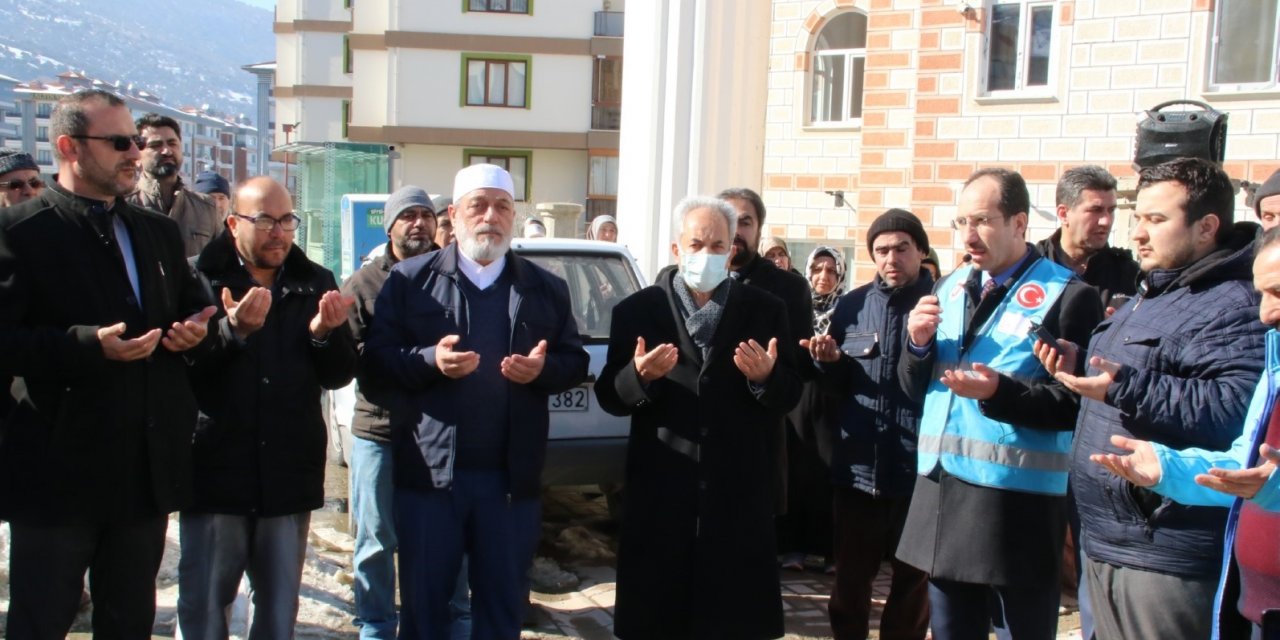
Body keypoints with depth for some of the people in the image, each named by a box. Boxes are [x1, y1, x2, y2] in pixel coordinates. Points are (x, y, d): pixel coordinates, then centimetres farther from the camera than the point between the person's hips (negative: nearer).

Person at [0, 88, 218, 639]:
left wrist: (196, 333, -1)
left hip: (147, 468, 6)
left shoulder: (160, 232, 14)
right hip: (58, 469, -6)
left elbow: (195, 310, 22)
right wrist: (90, 345, -25)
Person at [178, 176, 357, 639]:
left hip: (288, 477, 3)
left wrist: (324, 334, -16)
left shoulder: (315, 283, 6)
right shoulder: (201, 279, -6)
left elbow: (339, 375, 3)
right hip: (216, 473, -3)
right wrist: (231, 331, -30)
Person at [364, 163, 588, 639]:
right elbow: (375, 359, -2)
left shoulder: (547, 289, 9)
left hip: (511, 477, 2)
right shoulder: (410, 279, 3)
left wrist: (543, 368, -12)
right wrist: (430, 360, -20)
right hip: (429, 473, -1)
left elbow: (576, 362, 10)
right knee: (423, 601, 9)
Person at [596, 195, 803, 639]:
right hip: (661, 492, 0)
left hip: (738, 493, 1)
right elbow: (609, 397, 1)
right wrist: (640, 376, -19)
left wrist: (766, 378, -17)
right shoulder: (637, 310, 3)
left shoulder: (765, 311, 5)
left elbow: (790, 396, 4)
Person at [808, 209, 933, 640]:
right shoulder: (851, 306, 7)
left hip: (918, 465, -3)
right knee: (851, 574, 15)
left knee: (913, 577, 14)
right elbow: (836, 388, 11)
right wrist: (829, 362, -9)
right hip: (858, 464, 3)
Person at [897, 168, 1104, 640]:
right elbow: (916, 389, 14)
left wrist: (1001, 392, -25)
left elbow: (1081, 404, -14)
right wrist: (919, 343, -5)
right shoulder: (950, 289, 12)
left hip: (1016, 504, -6)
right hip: (941, 492, 6)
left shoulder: (1066, 296, -9)